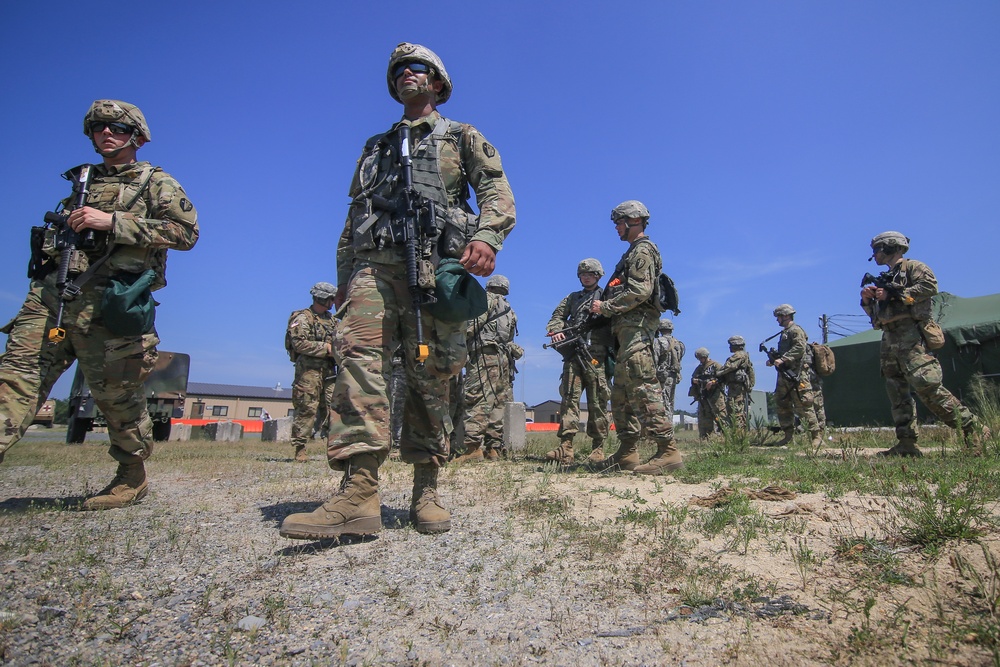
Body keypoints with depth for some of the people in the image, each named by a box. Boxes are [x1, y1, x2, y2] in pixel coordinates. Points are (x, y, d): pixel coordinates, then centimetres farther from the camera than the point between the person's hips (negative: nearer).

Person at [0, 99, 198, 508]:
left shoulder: (156, 182, 7)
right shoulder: (83, 180, 25)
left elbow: (186, 232, -10)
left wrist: (112, 221, -14)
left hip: (106, 305, -6)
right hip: (52, 294, 6)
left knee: (117, 395, 0)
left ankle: (133, 479, 17)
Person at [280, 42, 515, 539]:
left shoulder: (461, 137, 22)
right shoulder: (375, 147, 32)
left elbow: (496, 190, 6)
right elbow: (354, 215, 28)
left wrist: (487, 236, -15)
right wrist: (343, 278, 17)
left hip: (435, 264, -2)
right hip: (374, 264, 3)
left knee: (430, 376, -6)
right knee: (360, 358, -19)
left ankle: (426, 490, 3)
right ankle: (359, 493, -23)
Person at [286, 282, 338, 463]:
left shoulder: (332, 320, 21)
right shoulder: (303, 318, -1)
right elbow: (299, 343, -13)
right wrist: (326, 348, -15)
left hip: (329, 370, 7)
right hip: (309, 369, -7)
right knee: (307, 409, -7)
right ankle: (300, 449, 0)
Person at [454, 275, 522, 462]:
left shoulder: (488, 299, 5)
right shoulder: (510, 311, 29)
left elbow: (473, 324, -8)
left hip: (485, 355, -8)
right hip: (505, 358, 8)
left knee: (476, 400, -13)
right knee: (499, 403, 5)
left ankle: (474, 448, -21)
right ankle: (494, 449, 4)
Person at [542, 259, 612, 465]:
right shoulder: (572, 298, 26)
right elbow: (557, 316, 18)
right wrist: (556, 330, -1)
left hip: (596, 355, -3)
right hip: (573, 355, 3)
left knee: (597, 402, -2)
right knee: (569, 398, -8)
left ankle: (598, 449, 4)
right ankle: (565, 448, -13)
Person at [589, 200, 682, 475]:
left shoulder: (642, 250, -5)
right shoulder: (634, 252, 26)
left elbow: (639, 291, -18)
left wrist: (605, 306, -12)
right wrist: (606, 306, 14)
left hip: (636, 328, -11)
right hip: (628, 329, 11)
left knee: (643, 389, -16)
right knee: (622, 393, 9)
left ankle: (668, 451, -14)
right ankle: (628, 452, 12)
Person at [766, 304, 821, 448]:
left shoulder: (796, 330, -6)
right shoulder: (784, 333, 22)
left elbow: (800, 348, -20)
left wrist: (782, 360, -24)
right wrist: (774, 360, 9)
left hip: (797, 374, -10)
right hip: (784, 373, 10)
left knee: (803, 405, -10)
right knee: (781, 404, 9)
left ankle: (816, 435, -3)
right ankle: (788, 434, 15)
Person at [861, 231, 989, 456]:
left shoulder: (912, 267, 5)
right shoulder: (886, 280, 27)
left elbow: (930, 285, -16)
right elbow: (877, 316, 26)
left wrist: (894, 295, -13)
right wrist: (868, 300, 8)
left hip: (911, 337, -8)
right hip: (890, 340, 8)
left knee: (927, 386, -19)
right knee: (897, 393, 2)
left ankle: (973, 428, -9)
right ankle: (906, 444, 1)